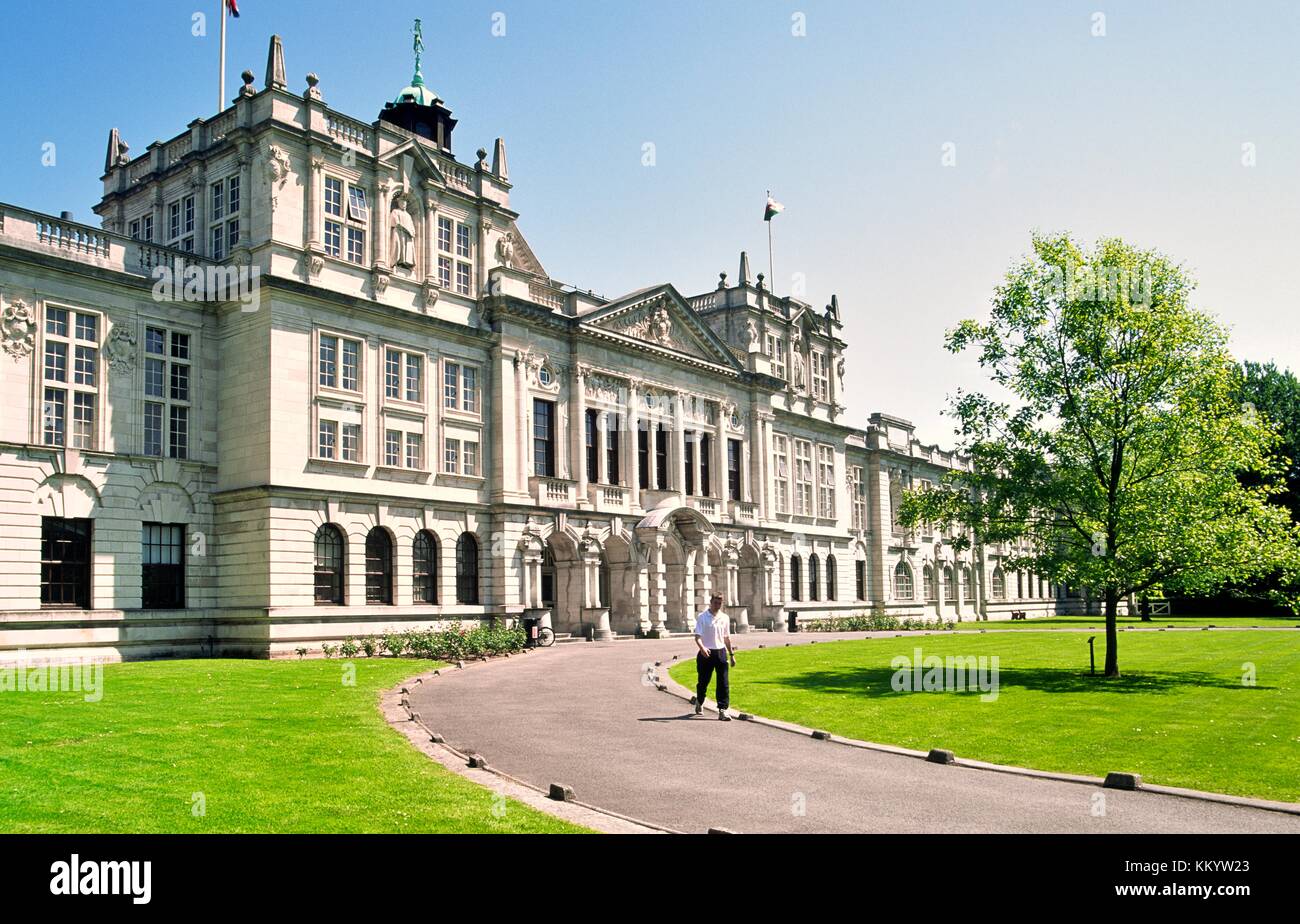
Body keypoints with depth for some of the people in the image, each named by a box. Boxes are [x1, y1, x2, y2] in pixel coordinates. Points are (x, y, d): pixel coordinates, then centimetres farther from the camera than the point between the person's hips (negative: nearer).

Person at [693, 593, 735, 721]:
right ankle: (699, 703, 37)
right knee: (703, 681, 10)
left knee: (724, 682, -6)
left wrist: (731, 654, 18)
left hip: (721, 652, 3)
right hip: (707, 653, -3)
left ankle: (722, 710, -4)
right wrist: (702, 648, -32)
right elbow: (697, 637, -13)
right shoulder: (702, 617, -5)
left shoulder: (725, 618, 8)